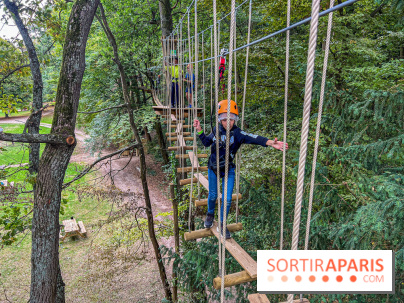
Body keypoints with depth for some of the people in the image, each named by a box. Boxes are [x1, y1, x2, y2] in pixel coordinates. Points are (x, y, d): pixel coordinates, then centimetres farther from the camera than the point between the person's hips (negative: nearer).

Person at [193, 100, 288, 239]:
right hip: (213, 168, 2)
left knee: (227, 199, 1)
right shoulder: (216, 130, -8)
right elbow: (206, 142, 11)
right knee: (213, 195, 15)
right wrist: (199, 130, 0)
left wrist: (270, 142, -53)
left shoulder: (237, 133, -19)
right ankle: (210, 214, 46)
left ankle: (222, 223, 25)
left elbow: (254, 138, -37)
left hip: (228, 170, -1)